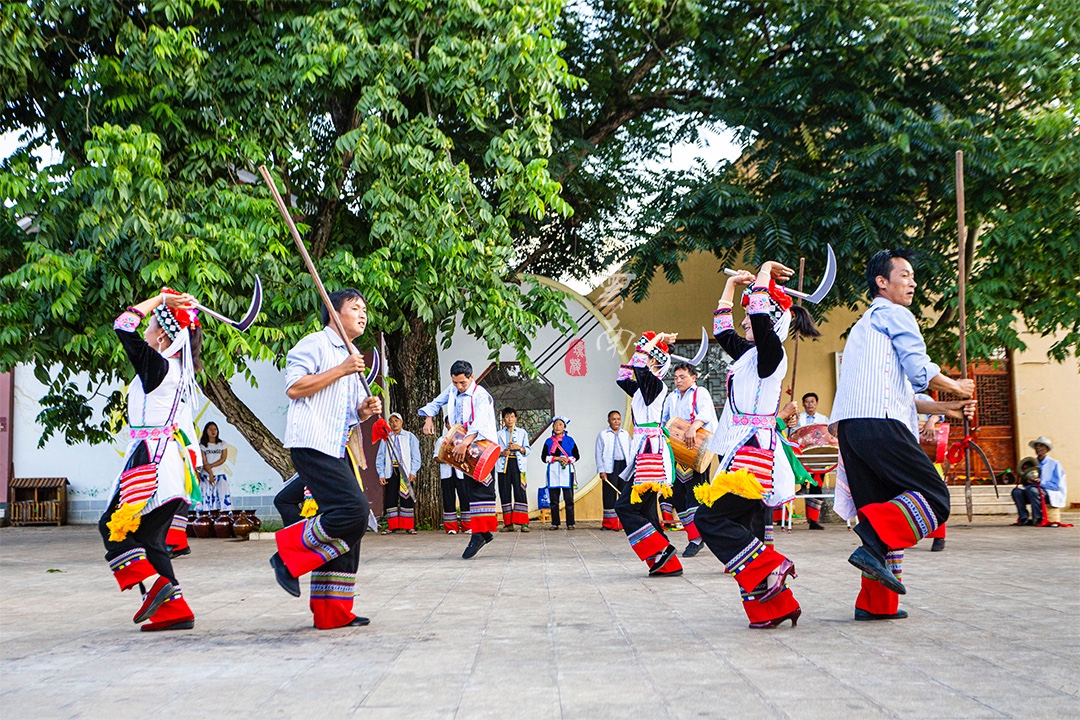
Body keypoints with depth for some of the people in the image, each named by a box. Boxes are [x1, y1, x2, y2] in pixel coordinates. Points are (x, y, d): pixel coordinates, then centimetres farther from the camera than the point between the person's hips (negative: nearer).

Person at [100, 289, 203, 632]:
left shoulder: (157, 366, -11)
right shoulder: (182, 371, 13)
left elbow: (124, 325, -11)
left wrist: (158, 300, -3)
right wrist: (183, 308, 21)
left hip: (152, 459, -9)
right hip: (175, 459, 9)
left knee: (114, 525, 0)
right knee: (150, 536, 11)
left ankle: (154, 584, -13)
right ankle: (175, 610, 7)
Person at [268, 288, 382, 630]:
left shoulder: (352, 359, 27)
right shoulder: (315, 344, -1)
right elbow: (294, 387, -15)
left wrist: (365, 410, 9)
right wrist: (341, 370, -14)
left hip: (337, 451, 9)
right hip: (312, 445, -9)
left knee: (348, 527, 3)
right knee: (354, 510, -23)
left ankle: (332, 612, 8)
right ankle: (289, 552, -8)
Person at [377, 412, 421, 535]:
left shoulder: (410, 436, 10)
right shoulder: (386, 438, 13)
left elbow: (415, 456, 5)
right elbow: (380, 458, 10)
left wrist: (413, 472, -6)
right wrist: (381, 474, 0)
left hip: (405, 472, -2)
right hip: (391, 472, 2)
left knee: (406, 498, -3)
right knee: (390, 499, -1)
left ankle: (409, 527, 0)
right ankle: (392, 526, 4)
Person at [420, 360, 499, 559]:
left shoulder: (480, 395, -15)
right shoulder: (452, 390, 9)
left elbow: (479, 422, -30)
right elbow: (437, 403, 26)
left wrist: (465, 442, -44)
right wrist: (429, 418, 6)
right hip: (465, 448, 8)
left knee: (480, 489, -15)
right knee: (471, 488, 6)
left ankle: (480, 533, -17)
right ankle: (484, 532, 10)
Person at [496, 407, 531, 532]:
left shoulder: (522, 432, 15)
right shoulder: (499, 434, 17)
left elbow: (527, 450, 9)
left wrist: (519, 448, -10)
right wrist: (502, 453, -8)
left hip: (518, 464, -2)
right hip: (503, 465, 2)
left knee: (520, 492, -11)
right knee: (505, 493, -1)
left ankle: (523, 523, -13)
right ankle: (508, 523, 2)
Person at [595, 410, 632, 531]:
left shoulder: (626, 434, 16)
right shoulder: (603, 435, 6)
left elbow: (631, 451, 17)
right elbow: (599, 453, 2)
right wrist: (601, 470, -6)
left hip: (625, 466, 3)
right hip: (610, 467, -3)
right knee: (610, 495, -4)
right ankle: (609, 523, 1)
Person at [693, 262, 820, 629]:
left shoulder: (772, 352, -9)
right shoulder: (748, 354, 16)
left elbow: (760, 318, -25)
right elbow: (723, 332, 31)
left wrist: (763, 276, -10)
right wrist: (732, 284, 28)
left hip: (754, 453, -10)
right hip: (743, 453, 10)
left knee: (711, 518, -13)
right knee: (747, 527, 8)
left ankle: (770, 569, -10)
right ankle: (775, 605, 11)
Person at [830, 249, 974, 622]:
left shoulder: (862, 325, 33)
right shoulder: (894, 315, 5)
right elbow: (921, 372, -5)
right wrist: (956, 387, 14)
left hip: (849, 425, 9)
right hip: (879, 425, -9)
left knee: (885, 509, 10)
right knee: (933, 497, -8)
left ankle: (875, 602, 5)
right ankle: (874, 544, -27)